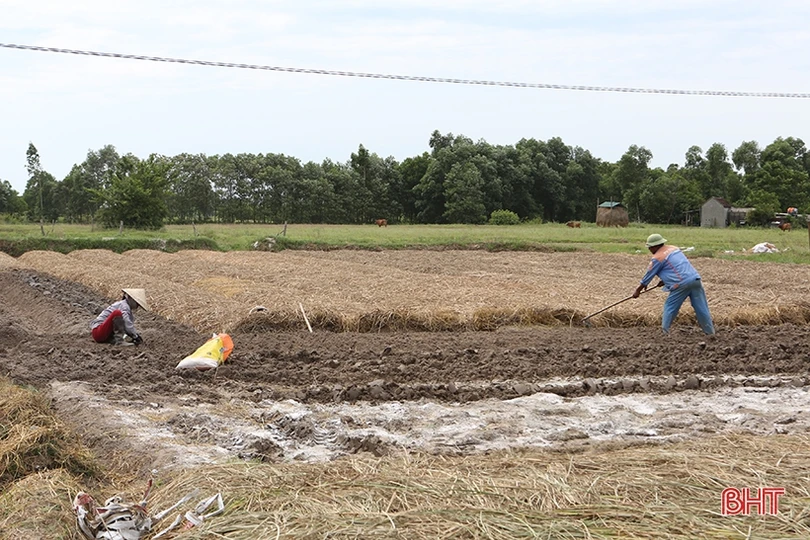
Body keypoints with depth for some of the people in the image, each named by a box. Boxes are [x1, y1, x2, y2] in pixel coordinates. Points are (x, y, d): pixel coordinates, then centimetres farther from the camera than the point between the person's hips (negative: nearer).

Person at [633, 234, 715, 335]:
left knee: (669, 307, 6)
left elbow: (649, 275, 7)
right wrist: (664, 279, 41)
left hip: (681, 284, -7)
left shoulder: (657, 258, -1)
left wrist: (638, 290, 19)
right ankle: (711, 333, 10)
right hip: (695, 279, 7)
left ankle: (664, 333, 8)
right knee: (701, 308, 8)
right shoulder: (674, 248, 22)